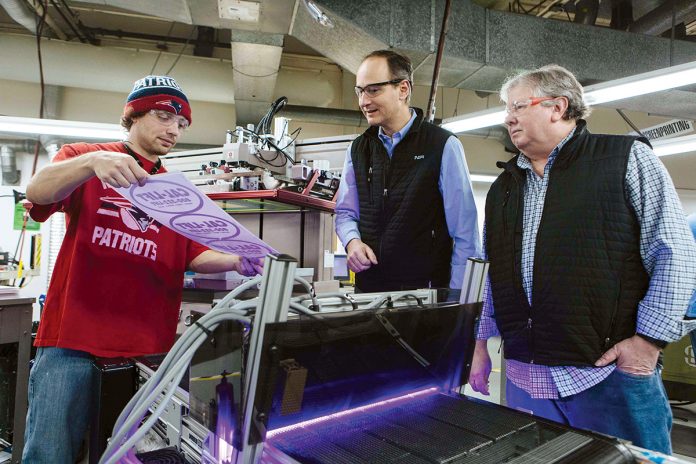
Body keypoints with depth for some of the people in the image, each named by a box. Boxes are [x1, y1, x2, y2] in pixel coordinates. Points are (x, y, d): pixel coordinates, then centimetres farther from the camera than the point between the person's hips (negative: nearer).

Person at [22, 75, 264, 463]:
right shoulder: (83, 157, 7)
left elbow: (195, 256, 6)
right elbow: (37, 192, -12)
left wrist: (234, 260, -13)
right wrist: (94, 161, -29)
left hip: (149, 346, 3)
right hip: (73, 341, -2)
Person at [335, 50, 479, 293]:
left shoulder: (443, 146, -9)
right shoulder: (358, 149, 7)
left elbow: (465, 235, -9)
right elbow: (345, 212, 15)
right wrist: (352, 241, -7)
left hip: (426, 293, -4)